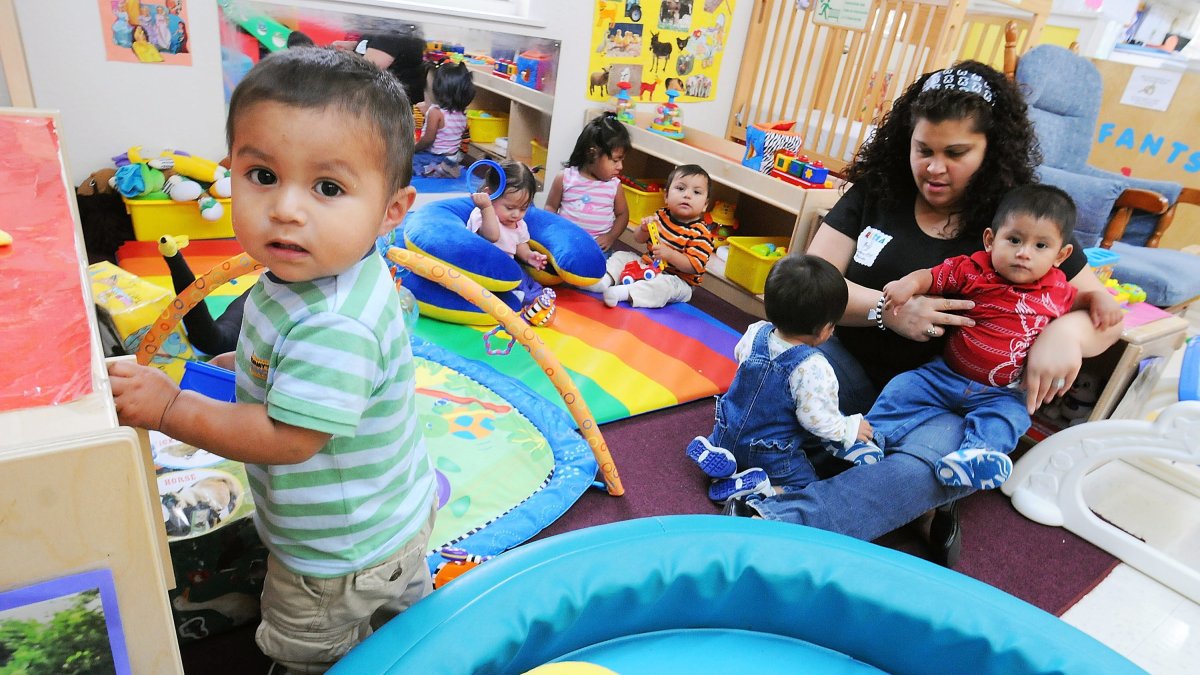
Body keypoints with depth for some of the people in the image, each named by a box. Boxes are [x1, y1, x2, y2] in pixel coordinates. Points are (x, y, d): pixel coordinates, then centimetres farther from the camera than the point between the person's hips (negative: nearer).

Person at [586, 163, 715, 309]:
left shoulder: (700, 232, -17)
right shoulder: (661, 215, 2)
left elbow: (694, 266, -23)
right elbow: (639, 240, 9)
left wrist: (669, 254, -34)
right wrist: (644, 229, -14)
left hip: (675, 280, -7)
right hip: (648, 265, 7)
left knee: (663, 285, -37)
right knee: (622, 256, 4)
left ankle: (626, 292, -46)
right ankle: (607, 278, -19)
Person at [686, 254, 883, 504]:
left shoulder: (756, 332, -12)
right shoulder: (814, 370, -29)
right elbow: (818, 420, -22)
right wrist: (851, 428, -4)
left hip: (727, 436, 6)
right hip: (771, 459, -6)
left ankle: (715, 451, 6)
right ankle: (757, 489, -14)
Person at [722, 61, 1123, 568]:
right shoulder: (876, 192, 4)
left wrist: (1067, 332, -22)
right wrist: (887, 309, -19)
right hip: (854, 365, 2)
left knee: (936, 461, -36)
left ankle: (777, 519, -43)